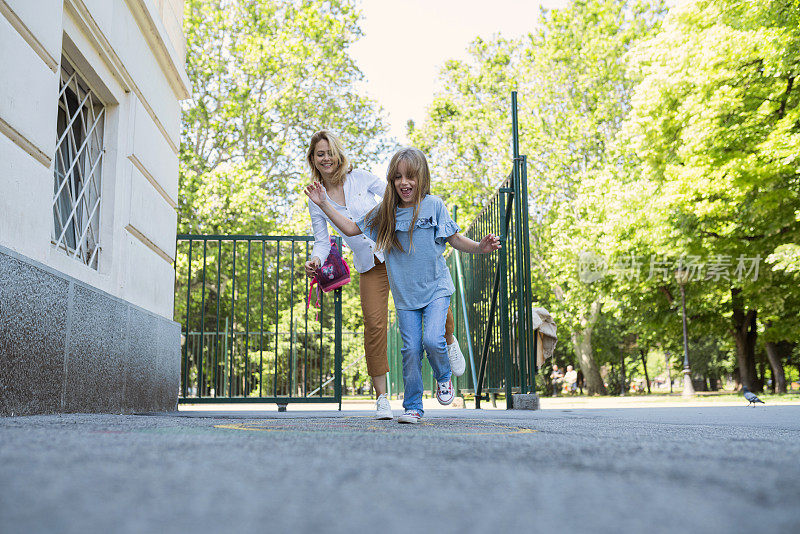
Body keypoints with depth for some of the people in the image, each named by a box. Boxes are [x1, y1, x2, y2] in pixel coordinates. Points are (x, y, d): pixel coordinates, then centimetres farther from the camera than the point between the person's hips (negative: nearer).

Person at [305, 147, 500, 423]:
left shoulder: (434, 205, -3)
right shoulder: (385, 212, 3)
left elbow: (455, 239, 3)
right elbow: (351, 228, 9)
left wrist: (480, 247, -14)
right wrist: (324, 204, 4)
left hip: (436, 288, -2)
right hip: (405, 294, 2)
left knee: (432, 340, -18)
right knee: (411, 351, -1)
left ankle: (443, 377, 15)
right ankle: (412, 407, 14)